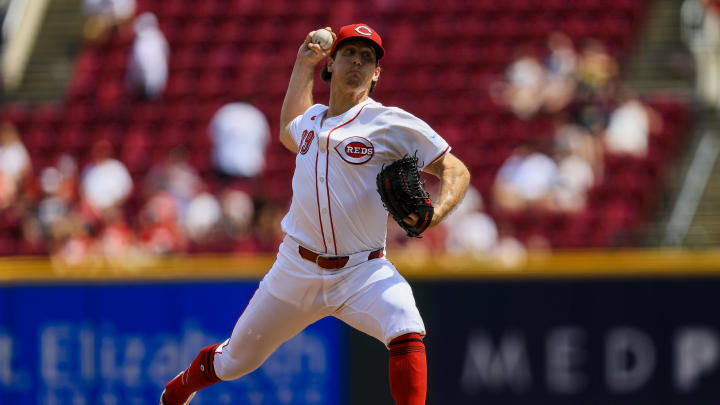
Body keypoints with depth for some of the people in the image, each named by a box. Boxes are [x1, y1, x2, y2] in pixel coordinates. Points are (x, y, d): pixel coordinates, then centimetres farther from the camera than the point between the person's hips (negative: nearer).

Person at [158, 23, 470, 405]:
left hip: (363, 271, -4)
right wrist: (303, 66, 30)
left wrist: (436, 212, -25)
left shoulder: (393, 124, -6)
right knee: (236, 360, 15)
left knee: (406, 332, -34)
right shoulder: (311, 119, 10)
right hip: (296, 269, 4)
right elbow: (288, 132, 36)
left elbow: (456, 171, -5)